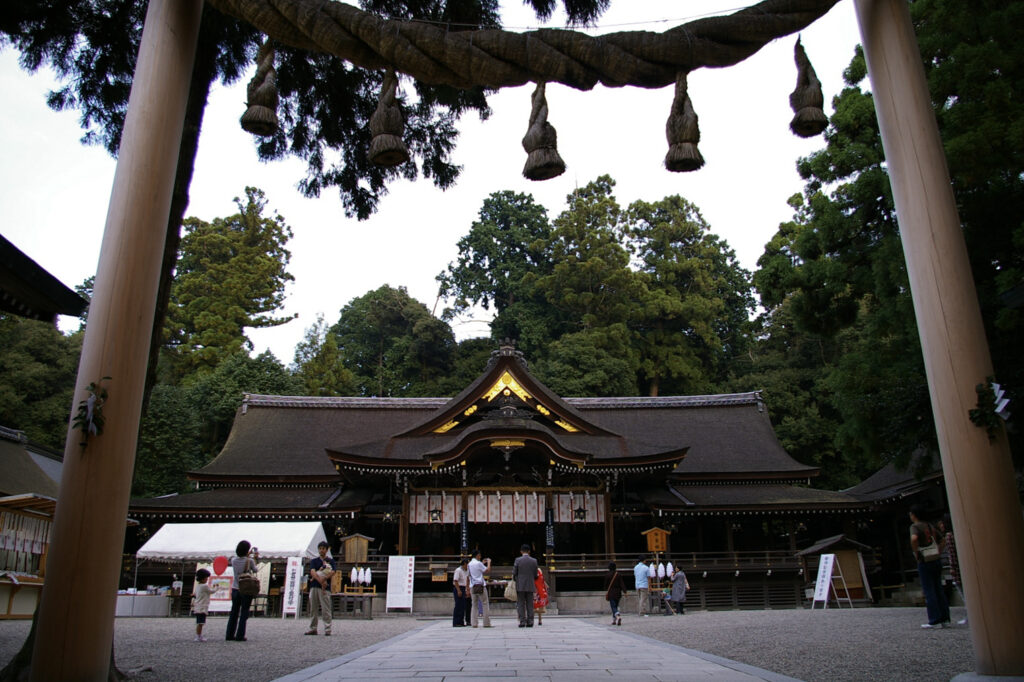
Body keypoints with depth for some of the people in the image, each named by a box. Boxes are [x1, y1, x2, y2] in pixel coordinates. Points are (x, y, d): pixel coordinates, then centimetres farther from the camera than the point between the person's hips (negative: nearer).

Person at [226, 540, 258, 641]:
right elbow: (255, 570, 5)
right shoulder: (250, 561, -13)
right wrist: (255, 559, 16)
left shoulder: (234, 560, -3)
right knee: (244, 613, 4)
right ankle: (240, 636, 2)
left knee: (234, 613, 14)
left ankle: (230, 635, 15)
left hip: (235, 590, 4)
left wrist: (248, 555, 28)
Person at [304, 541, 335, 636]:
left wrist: (323, 579, -19)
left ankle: (327, 629, -6)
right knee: (313, 609, 6)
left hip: (325, 588, -3)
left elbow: (333, 572, -5)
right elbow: (312, 572, -3)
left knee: (326, 609, -7)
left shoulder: (330, 561, 11)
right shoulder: (314, 561, 15)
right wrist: (321, 582, -17)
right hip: (314, 587, 3)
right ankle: (312, 628, 14)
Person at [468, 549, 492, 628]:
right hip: (480, 586, -7)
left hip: (472, 586, 7)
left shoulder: (470, 564, 12)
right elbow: (488, 570, -6)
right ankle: (486, 623, -3)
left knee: (474, 605, 8)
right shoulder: (478, 563, -10)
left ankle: (474, 623, 3)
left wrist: (482, 563, 30)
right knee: (485, 604, -1)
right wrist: (489, 562, 8)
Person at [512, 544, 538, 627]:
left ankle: (522, 621, -3)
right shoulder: (534, 561, 2)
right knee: (530, 605, 6)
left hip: (520, 586, -2)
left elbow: (514, 574, -1)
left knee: (521, 604, 2)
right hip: (530, 586, 2)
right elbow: (535, 576, 5)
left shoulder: (518, 560, -4)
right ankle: (530, 622, 3)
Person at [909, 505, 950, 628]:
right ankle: (945, 619, 11)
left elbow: (914, 538, -30)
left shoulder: (915, 527, -10)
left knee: (929, 592, -4)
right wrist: (938, 555, 20)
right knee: (939, 590, 10)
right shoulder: (930, 526, 15)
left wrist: (916, 553, -16)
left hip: (924, 563, -7)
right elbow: (941, 540, 25)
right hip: (936, 561, 7)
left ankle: (935, 620, -3)